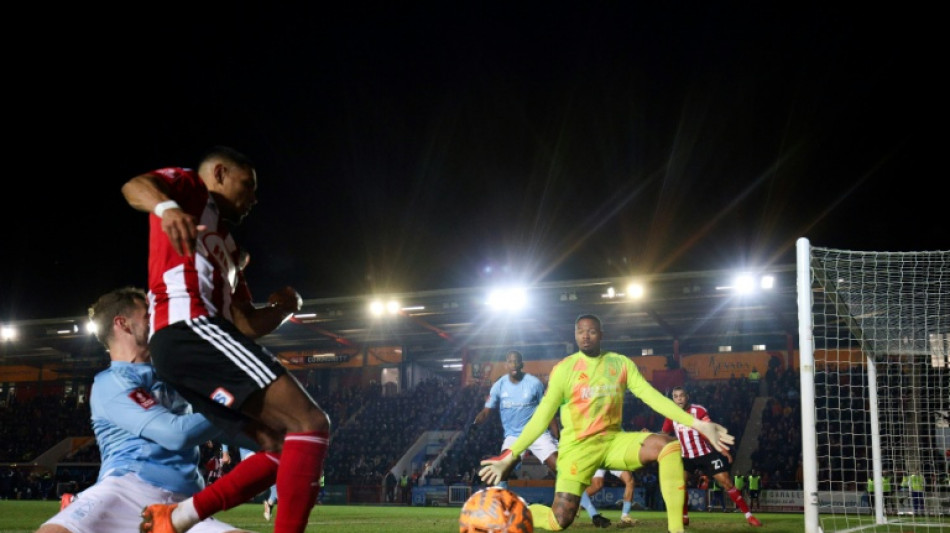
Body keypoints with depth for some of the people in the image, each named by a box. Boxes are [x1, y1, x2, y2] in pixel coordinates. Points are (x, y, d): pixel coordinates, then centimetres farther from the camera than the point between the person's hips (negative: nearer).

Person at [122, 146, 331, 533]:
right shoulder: (191, 188, 12)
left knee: (283, 446, 8)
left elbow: (246, 324, 32)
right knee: (310, 424, -15)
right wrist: (167, 207, -34)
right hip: (189, 328, -10)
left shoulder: (226, 249, 36)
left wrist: (285, 306, 14)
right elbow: (134, 187, -12)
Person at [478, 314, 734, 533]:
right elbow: (542, 416, -7)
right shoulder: (564, 369, -7)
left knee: (668, 445, -24)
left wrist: (698, 424, -15)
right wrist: (510, 456, -13)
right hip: (577, 445, -3)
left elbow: (653, 396, -4)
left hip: (613, 440, 3)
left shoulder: (621, 364, 2)